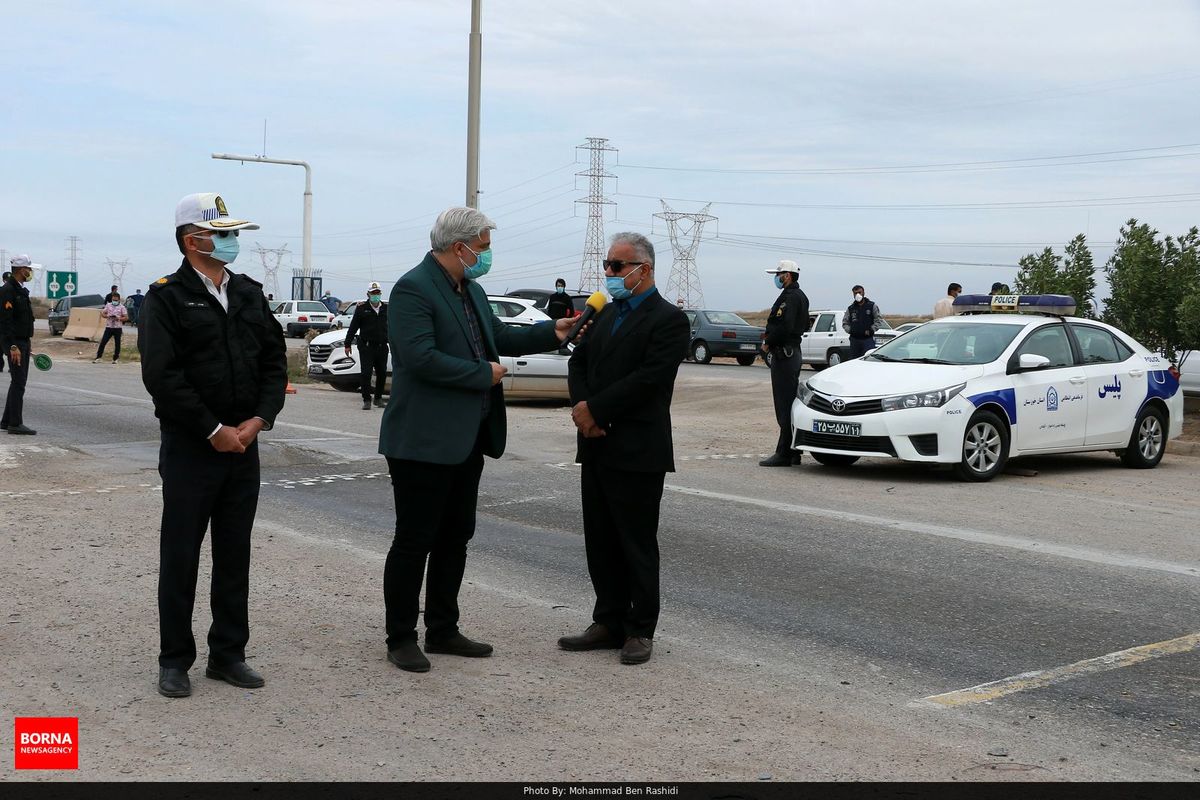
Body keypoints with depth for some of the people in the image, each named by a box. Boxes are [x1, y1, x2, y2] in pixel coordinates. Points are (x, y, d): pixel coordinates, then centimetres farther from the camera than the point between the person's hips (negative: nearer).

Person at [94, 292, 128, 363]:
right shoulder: (108, 305, 8)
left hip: (118, 328, -1)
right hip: (109, 327, 1)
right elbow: (102, 314, 10)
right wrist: (107, 316, -12)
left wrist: (119, 318, -18)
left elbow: (126, 317, -1)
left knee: (117, 343, 5)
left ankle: (115, 358, 17)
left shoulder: (121, 307, 1)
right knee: (103, 342, -4)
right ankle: (98, 357, 0)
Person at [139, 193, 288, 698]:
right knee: (180, 557, 3)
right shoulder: (167, 298, -7)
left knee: (235, 556, 11)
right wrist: (214, 431, -15)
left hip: (243, 446, 5)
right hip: (190, 448, -5)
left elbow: (275, 362, 9)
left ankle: (228, 654, 21)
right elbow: (162, 376, -15)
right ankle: (175, 660, 14)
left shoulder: (249, 295, 10)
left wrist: (257, 421, -6)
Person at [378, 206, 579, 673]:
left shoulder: (471, 290, 14)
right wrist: (484, 374, -17)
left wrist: (552, 333, 10)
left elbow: (498, 337, 22)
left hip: (466, 439, 9)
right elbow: (421, 358, -24)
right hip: (424, 441, -9)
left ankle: (443, 630, 26)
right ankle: (401, 639, 11)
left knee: (455, 539, 15)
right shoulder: (412, 290, -15)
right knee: (414, 541, 0)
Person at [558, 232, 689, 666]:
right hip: (597, 447, 7)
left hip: (637, 451, -7)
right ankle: (609, 623, 22)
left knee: (637, 545, 2)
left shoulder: (668, 319, -9)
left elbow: (649, 379, -19)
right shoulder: (605, 313, 15)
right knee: (601, 543, 12)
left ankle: (640, 630, 11)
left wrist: (594, 409, -15)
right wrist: (583, 407, -7)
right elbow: (578, 362, 12)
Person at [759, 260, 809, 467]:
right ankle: (793, 452, 18)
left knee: (784, 405, -9)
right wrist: (771, 335, 14)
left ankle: (783, 454, -8)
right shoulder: (800, 296, 17)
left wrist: (768, 343, -12)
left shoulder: (789, 297, -16)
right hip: (794, 352, 11)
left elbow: (784, 327, -26)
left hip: (783, 354, -11)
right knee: (790, 404, 14)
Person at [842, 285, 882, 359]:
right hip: (854, 340, 3)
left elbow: (879, 319, 1)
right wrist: (849, 330, 1)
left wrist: (871, 330, -8)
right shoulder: (850, 308, 12)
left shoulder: (872, 306, 4)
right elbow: (845, 322, 18)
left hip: (868, 339, -3)